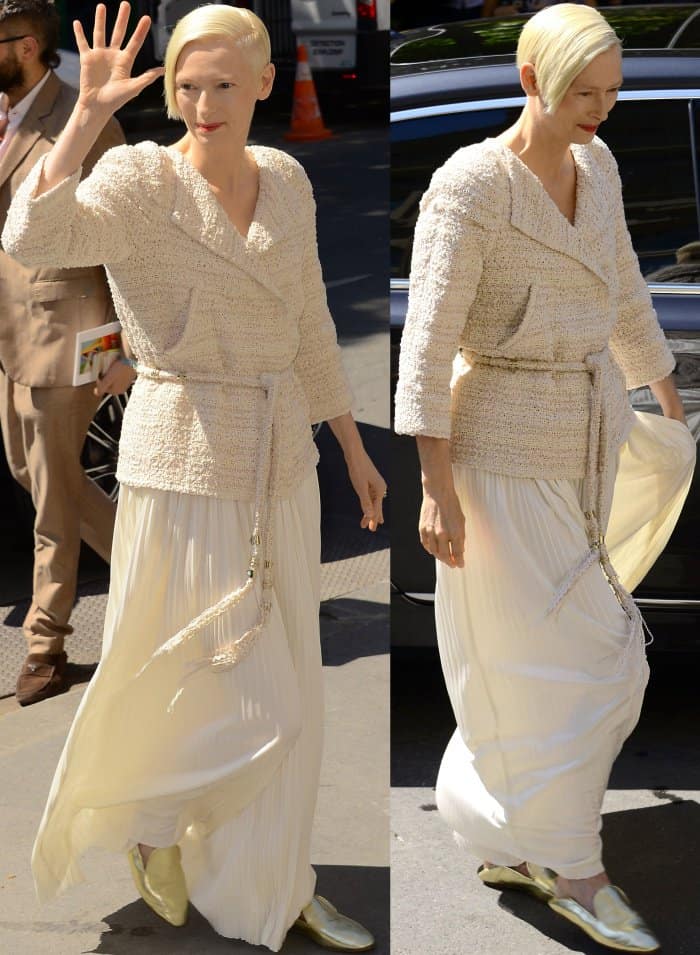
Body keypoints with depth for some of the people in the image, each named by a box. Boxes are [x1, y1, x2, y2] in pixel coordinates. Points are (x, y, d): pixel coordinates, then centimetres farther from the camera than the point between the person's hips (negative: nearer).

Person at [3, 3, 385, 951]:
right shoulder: (142, 180, -12)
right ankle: (153, 821, 33)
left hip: (281, 460, 6)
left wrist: (354, 447, 18)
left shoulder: (286, 180, 5)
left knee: (284, 691, 15)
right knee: (205, 682, 3)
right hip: (186, 459, -6)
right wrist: (90, 111, -30)